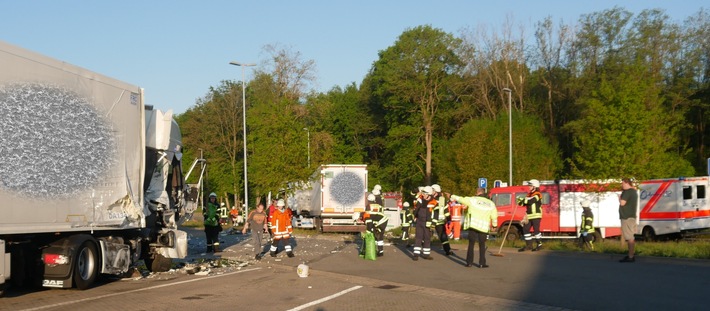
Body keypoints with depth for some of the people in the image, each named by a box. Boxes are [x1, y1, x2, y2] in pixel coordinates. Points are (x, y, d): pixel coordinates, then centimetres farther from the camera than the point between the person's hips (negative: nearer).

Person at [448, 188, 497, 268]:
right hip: (484, 227, 2)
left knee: (471, 244, 6)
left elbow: (460, 199, 7)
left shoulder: (472, 200, 1)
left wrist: (451, 196, 21)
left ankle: (469, 262, 6)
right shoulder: (491, 203, 8)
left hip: (473, 225, -2)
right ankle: (482, 263, 8)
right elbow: (494, 216, 11)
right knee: (482, 245, 10)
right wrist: (494, 225, 27)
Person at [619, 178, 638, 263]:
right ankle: (630, 255, 19)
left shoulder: (627, 192, -14)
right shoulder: (634, 192, 19)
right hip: (631, 216, 11)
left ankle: (630, 257, -12)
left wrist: (620, 197, -1)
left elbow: (622, 203, -20)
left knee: (629, 238, -11)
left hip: (627, 217, -11)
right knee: (631, 237, 14)